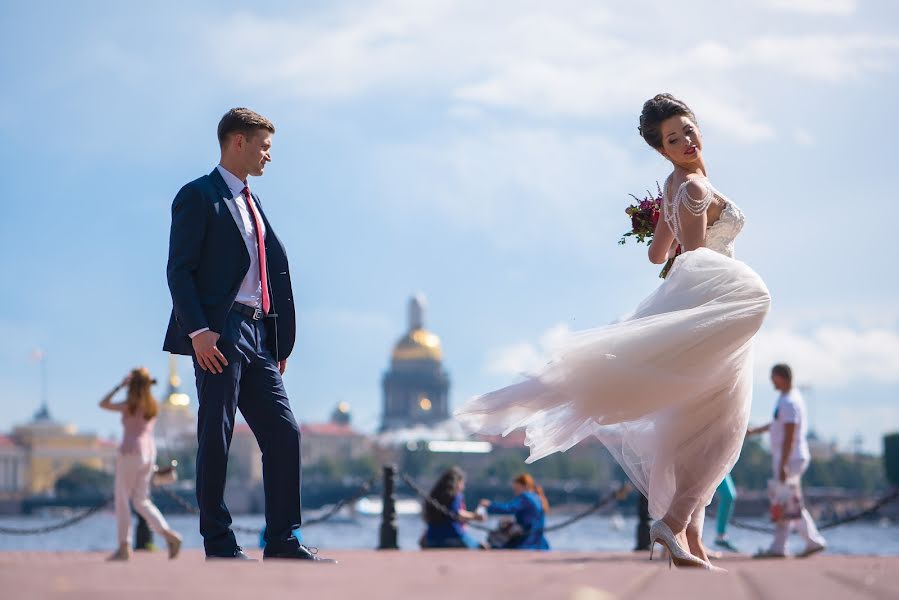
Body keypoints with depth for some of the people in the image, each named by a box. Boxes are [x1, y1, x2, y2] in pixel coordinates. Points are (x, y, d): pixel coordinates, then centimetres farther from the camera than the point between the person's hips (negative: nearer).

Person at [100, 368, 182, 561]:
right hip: (149, 451, 7)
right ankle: (169, 534, -8)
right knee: (141, 500, 10)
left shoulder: (130, 405, -9)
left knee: (122, 500, 2)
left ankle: (124, 547, 0)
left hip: (131, 452, -7)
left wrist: (120, 385, -1)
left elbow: (103, 404, -3)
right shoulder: (153, 406, 9)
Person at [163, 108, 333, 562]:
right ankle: (219, 544, 4)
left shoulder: (252, 204, 22)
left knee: (284, 434, 3)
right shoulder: (199, 196, -3)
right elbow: (179, 269, -10)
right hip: (220, 335, -8)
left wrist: (280, 341, 15)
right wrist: (197, 330, -20)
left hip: (258, 335, 8)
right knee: (215, 439, -3)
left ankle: (282, 542, 8)